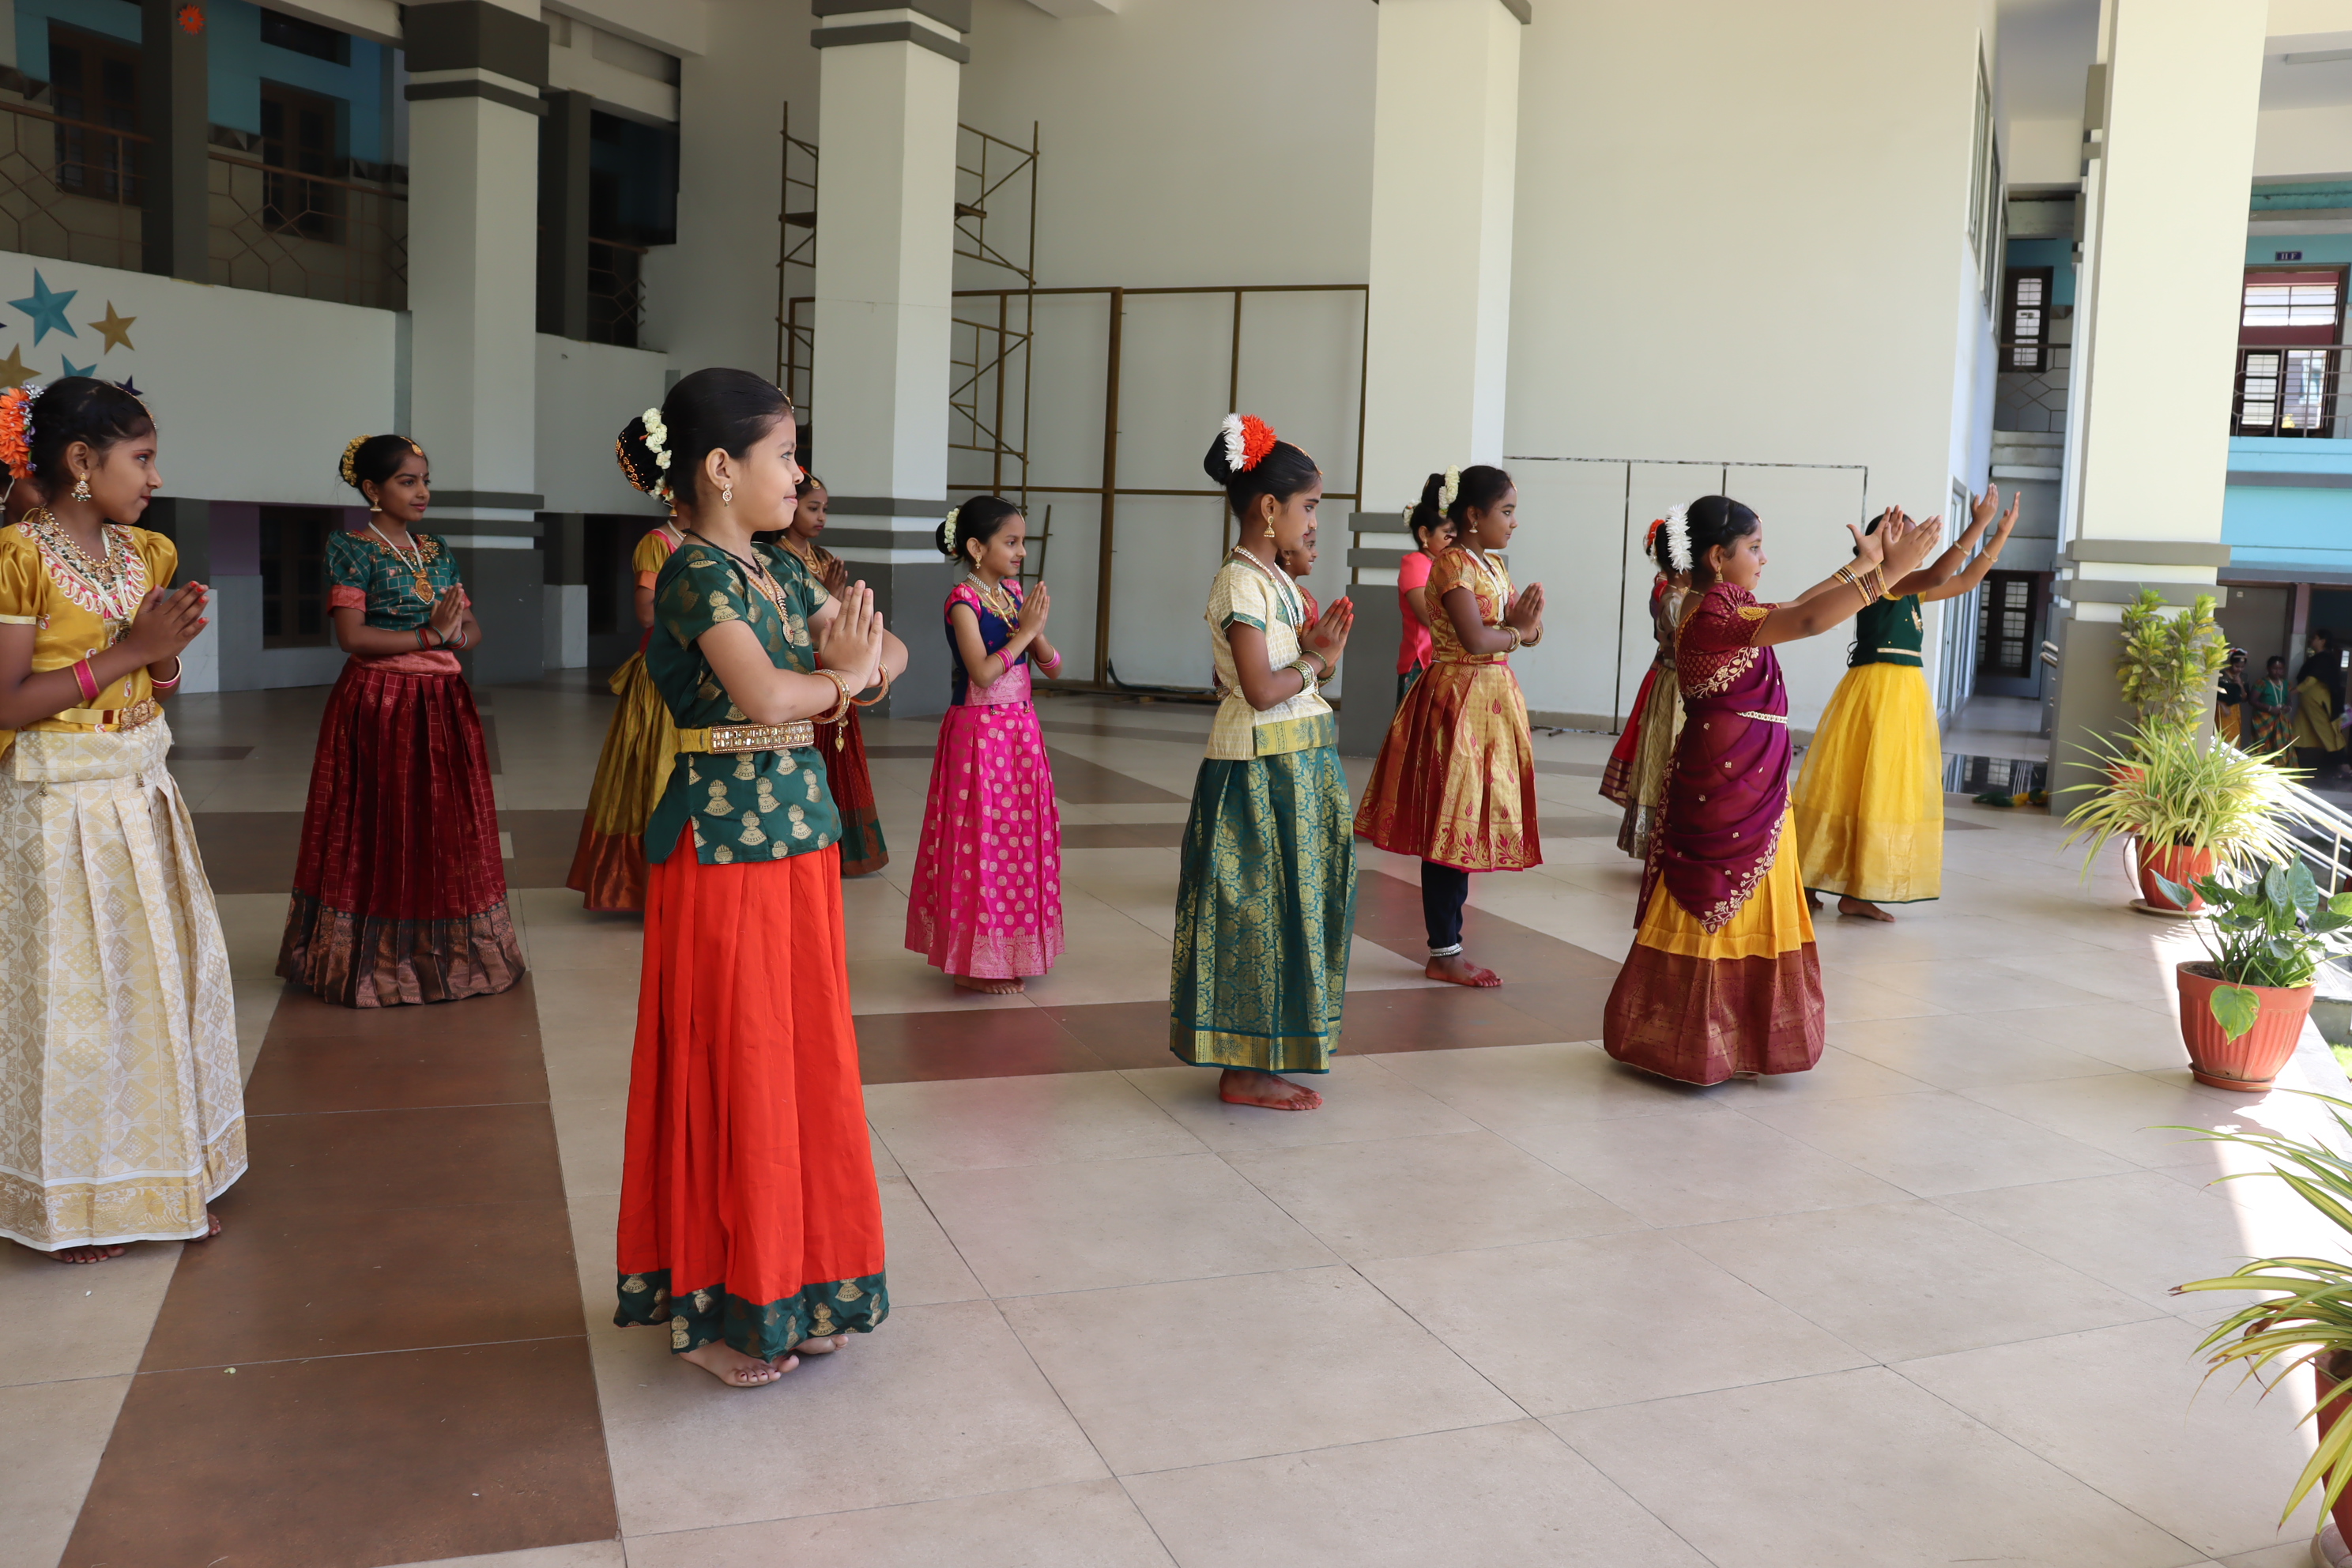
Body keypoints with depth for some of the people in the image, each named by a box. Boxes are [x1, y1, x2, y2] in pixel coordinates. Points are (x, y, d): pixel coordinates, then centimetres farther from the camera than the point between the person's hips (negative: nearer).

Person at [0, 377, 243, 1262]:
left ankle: (163, 1174, 28)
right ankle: (72, 1200, 21)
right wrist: (126, 651, -18)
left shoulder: (142, 553, 8)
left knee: (165, 976, 13)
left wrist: (166, 651, -7)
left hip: (142, 792, 7)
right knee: (74, 997, 4)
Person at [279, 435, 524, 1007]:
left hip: (443, 705, 6)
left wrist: (456, 636, -10)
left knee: (446, 828, 8)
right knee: (381, 832, -1)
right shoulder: (353, 550, -5)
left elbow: (472, 627, 12)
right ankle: (375, 957, 9)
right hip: (377, 706, -6)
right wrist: (427, 636, -13)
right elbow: (352, 636, -14)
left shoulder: (437, 551, 14)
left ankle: (443, 949, 17)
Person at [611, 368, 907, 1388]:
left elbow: (889, 651, 15)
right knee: (729, 1068, 1)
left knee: (801, 1061, 13)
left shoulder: (781, 574, 12)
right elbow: (767, 697, -27)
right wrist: (840, 673, -7)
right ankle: (709, 1308, 17)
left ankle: (787, 1283, 28)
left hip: (798, 831, 8)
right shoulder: (696, 573, -13)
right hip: (722, 837, -8)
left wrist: (853, 672, -8)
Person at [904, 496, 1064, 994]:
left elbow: (1052, 664, 7)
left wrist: (1037, 632, -11)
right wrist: (1024, 630, -18)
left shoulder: (1014, 593, 9)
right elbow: (983, 672, -23)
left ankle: (1006, 949, 24)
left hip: (1020, 732, 8)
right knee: (981, 843, -2)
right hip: (978, 731, -8)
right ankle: (973, 961, 7)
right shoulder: (964, 600, -12)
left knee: (1019, 837, 12)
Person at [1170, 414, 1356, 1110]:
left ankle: (1262, 1054, 23)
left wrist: (1318, 649, -1)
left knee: (1290, 906, 13)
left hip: (1299, 764, 10)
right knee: (1259, 908, -3)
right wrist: (1317, 661, -8)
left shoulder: (1276, 580, 14)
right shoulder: (1241, 583, -16)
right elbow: (1263, 690, -23)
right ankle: (1244, 1069, 7)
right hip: (1259, 769, -10)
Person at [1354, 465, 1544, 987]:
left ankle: (1449, 944, 19)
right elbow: (1475, 639, -24)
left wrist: (1524, 623, -10)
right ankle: (1444, 954, 4)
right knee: (1452, 827, -3)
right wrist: (1516, 632, -5)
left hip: (1491, 701, 9)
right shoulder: (1453, 564, -13)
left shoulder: (1493, 565, 15)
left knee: (1467, 828, 11)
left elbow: (1527, 630, 14)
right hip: (1458, 702, -9)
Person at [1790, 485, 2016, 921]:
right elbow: (1937, 575, -26)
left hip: (1905, 695, 10)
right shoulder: (1882, 582, -12)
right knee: (1863, 788, -5)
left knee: (1886, 792, 9)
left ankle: (1855, 893, 13)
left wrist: (2002, 532, 18)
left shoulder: (1908, 589, 15)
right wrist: (1977, 526, -23)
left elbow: (1966, 580, 22)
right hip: (1876, 691, -10)